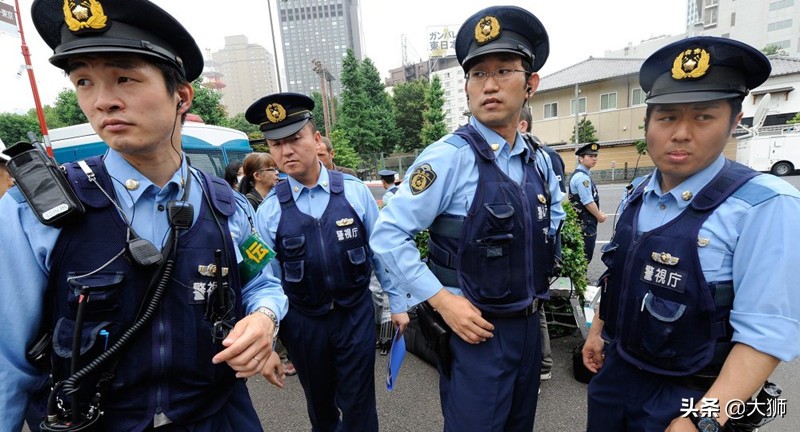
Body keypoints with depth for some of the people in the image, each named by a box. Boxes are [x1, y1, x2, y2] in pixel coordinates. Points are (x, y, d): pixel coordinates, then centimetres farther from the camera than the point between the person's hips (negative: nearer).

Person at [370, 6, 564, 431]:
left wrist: (537, 263, 11)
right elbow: (388, 236, -20)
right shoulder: (448, 157, -19)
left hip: (529, 326, 7)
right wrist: (442, 300, -21)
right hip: (474, 329, -6)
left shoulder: (538, 161, 1)